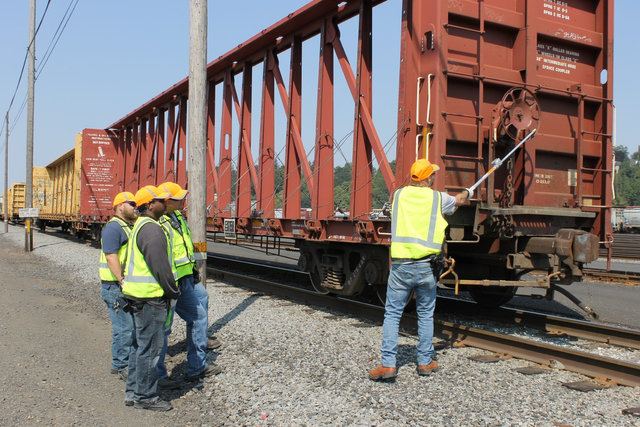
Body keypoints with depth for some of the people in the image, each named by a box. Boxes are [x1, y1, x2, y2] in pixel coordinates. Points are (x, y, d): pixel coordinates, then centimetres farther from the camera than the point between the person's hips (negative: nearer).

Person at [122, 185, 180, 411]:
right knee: (150, 347, -3)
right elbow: (160, 266, -21)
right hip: (150, 296, -11)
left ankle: (134, 392, 26)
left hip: (139, 296, 11)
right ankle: (145, 397, 6)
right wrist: (173, 291, -9)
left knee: (140, 344, 17)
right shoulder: (151, 229, -17)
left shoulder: (140, 226, 17)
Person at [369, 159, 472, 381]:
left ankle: (388, 363, -2)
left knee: (392, 314, 4)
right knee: (426, 315, 15)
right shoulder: (438, 198, 1)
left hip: (400, 266, 0)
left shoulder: (398, 195, 4)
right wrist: (468, 192, 48)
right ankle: (425, 362, 23)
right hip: (426, 267, 0)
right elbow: (459, 200, 23)